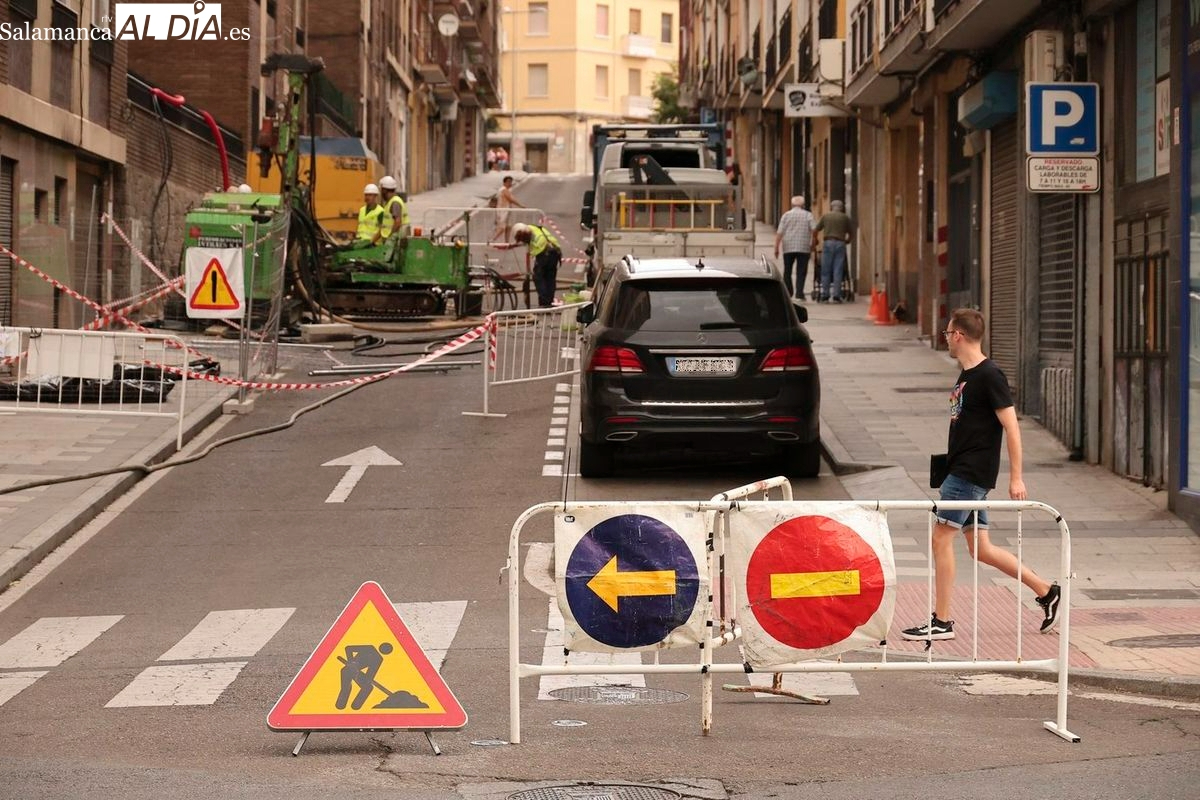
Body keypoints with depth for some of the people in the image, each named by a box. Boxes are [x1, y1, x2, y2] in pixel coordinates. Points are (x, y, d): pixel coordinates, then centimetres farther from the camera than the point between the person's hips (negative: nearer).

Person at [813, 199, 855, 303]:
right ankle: (836, 296, -1)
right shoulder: (845, 218, 8)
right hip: (840, 244, 0)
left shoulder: (825, 216, 10)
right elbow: (851, 233, 12)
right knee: (838, 271, 1)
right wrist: (847, 240, 32)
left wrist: (814, 240, 31)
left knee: (826, 271, 4)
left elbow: (815, 230, 13)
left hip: (828, 243, 0)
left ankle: (825, 296, 2)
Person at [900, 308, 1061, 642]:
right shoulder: (966, 376, 15)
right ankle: (1045, 591, 21)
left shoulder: (989, 375, -13)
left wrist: (1016, 477, -17)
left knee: (941, 537, -9)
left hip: (971, 474, -10)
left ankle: (941, 621, -3)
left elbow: (1011, 426, -16)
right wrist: (947, 467, 24)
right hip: (961, 472, 10)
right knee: (980, 548, 11)